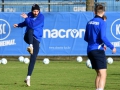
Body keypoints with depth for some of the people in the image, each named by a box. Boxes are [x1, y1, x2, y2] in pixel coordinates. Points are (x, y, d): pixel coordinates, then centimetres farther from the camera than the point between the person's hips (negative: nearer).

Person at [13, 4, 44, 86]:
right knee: (30, 30, -34)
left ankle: (28, 77, -4)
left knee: (33, 59, -10)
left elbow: (32, 24, -19)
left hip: (36, 40, -2)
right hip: (28, 37, 2)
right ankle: (30, 46, -59)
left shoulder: (41, 17, -7)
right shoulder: (29, 15, 6)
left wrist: (26, 18, -10)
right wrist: (18, 25, 16)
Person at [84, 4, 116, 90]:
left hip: (90, 50, 8)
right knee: (103, 74, -12)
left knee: (99, 74, 19)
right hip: (98, 50, -8)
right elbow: (103, 37, -20)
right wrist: (112, 47, -9)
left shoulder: (89, 23, 12)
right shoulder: (102, 22, -10)